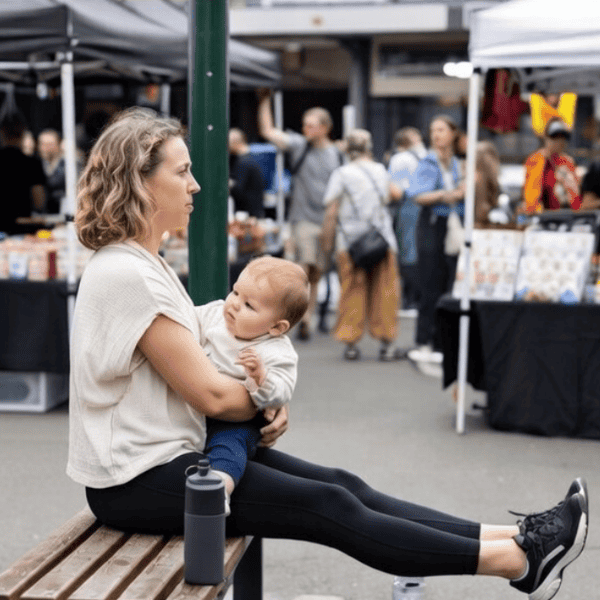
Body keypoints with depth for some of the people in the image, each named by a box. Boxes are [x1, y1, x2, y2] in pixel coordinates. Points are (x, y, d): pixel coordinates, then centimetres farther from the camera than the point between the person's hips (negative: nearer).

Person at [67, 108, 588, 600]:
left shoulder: (143, 263, 12)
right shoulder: (127, 274, -21)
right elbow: (210, 394, -19)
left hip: (167, 452, 9)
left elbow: (193, 369, 16)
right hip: (138, 482, -9)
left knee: (339, 486, 0)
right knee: (329, 508, -11)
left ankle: (508, 539, -1)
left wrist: (262, 405, -2)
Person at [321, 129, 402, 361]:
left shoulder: (341, 174, -4)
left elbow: (331, 213, -6)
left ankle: (351, 344, 6)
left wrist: (327, 243, 0)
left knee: (352, 293, 5)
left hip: (350, 243, -1)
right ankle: (386, 343, 7)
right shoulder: (381, 171, 5)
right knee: (383, 293, 6)